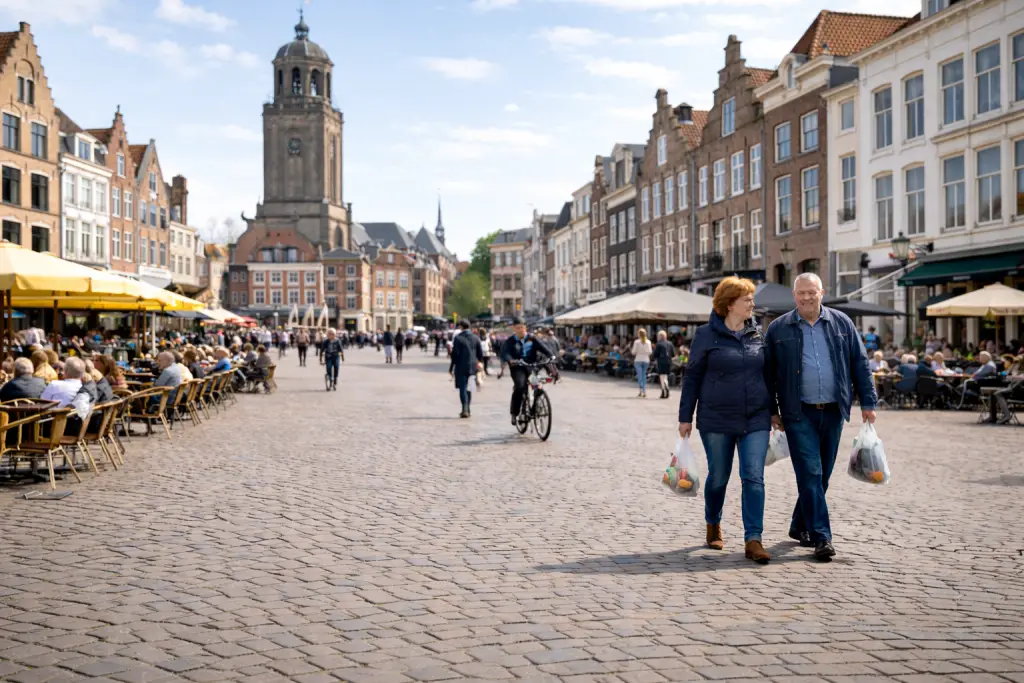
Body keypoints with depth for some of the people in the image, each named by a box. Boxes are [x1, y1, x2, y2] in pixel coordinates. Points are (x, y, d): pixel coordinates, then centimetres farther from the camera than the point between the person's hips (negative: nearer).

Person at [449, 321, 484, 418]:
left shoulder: (458, 338, -9)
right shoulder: (476, 338, 3)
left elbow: (455, 354, -11)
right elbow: (480, 353, 6)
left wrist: (451, 368, -6)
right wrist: (480, 362, 25)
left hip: (461, 367, -4)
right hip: (472, 367, 4)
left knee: (462, 388, 0)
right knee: (468, 389, 16)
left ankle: (465, 410, -12)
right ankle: (467, 410, 22)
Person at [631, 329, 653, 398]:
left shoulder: (637, 342, -7)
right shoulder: (648, 342, 1)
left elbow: (633, 352, -7)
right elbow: (650, 352, 1)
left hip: (638, 360, -3)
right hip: (646, 360, 3)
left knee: (640, 375, -2)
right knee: (644, 375, 10)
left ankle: (641, 391, -13)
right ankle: (644, 391, 7)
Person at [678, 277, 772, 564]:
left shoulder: (758, 335, 7)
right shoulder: (707, 335, -3)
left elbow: (766, 374, 16)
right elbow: (692, 376, 0)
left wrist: (772, 411, 18)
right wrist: (685, 417, -2)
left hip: (755, 420, 2)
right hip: (717, 420, -2)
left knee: (754, 478, -8)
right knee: (718, 476, 10)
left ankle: (753, 540, -7)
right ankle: (713, 525, 35)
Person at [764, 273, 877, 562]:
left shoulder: (841, 323, 7)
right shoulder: (778, 329, 2)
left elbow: (859, 363, 9)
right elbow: (768, 372, 6)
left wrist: (867, 402, 4)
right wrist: (772, 410, 3)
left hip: (833, 411, 3)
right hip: (799, 413, -3)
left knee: (822, 474, 10)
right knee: (810, 473, -9)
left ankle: (800, 526, 27)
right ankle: (821, 537, -6)